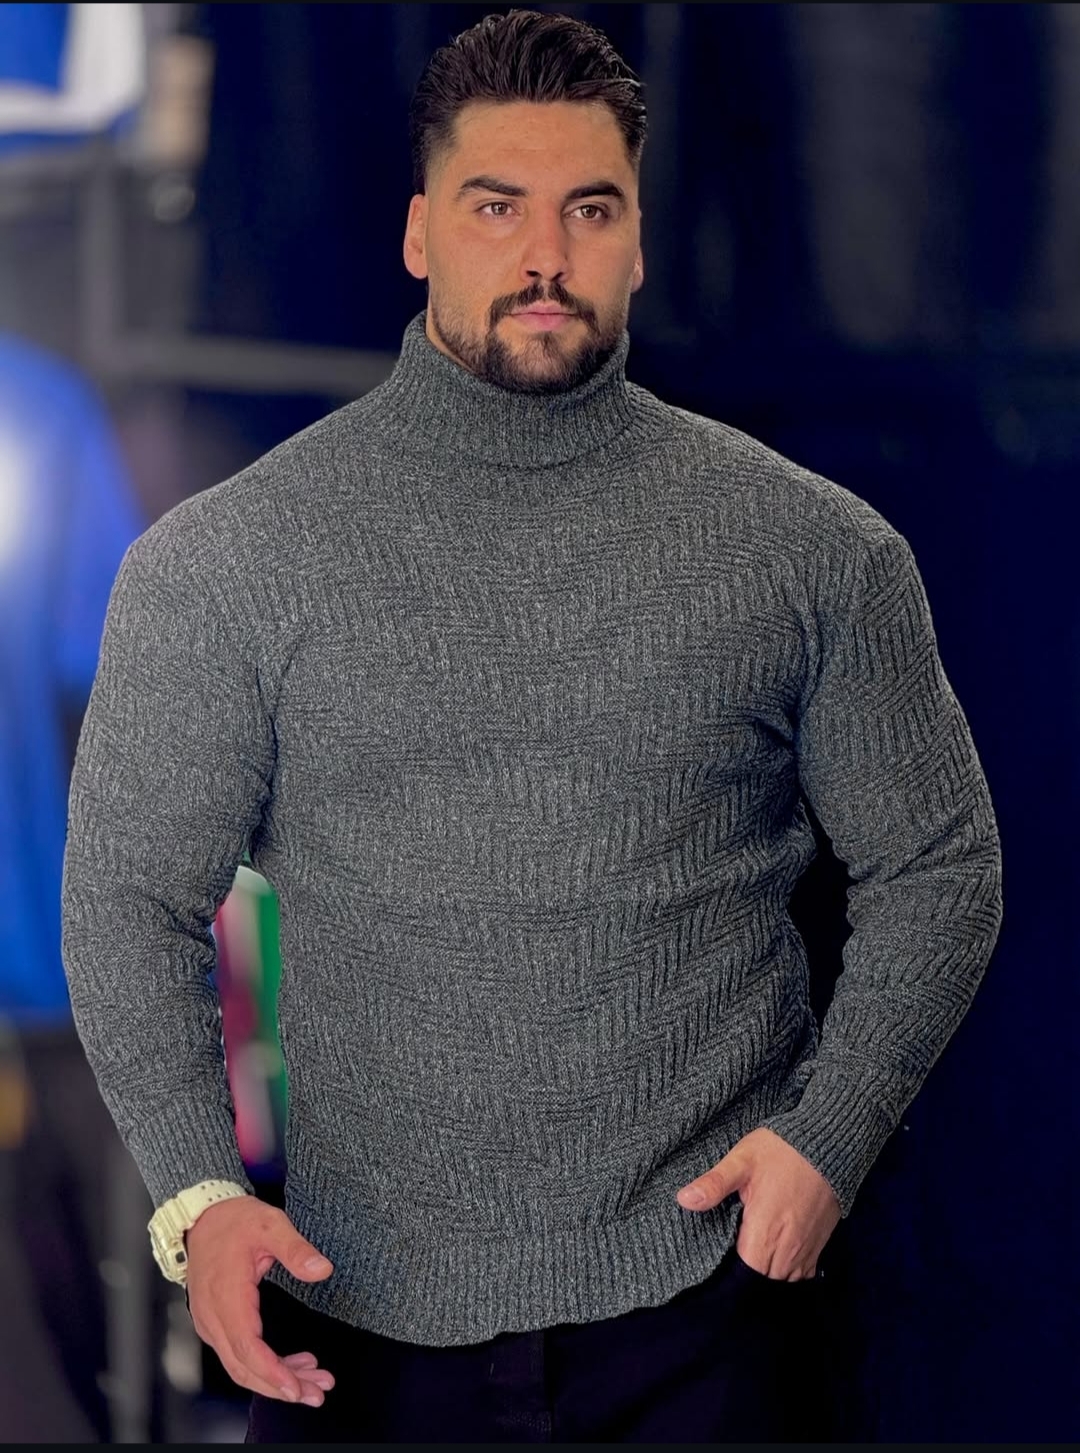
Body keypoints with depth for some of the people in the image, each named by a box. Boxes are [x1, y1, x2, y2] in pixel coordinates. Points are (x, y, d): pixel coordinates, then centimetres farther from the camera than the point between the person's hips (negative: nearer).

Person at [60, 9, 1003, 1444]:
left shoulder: (814, 547, 2)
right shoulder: (224, 560, 0)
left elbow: (937, 864, 8)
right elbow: (132, 898, 2)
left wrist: (830, 1131, -6)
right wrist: (198, 1193, -13)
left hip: (703, 1308, 0)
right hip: (361, 1327, 0)